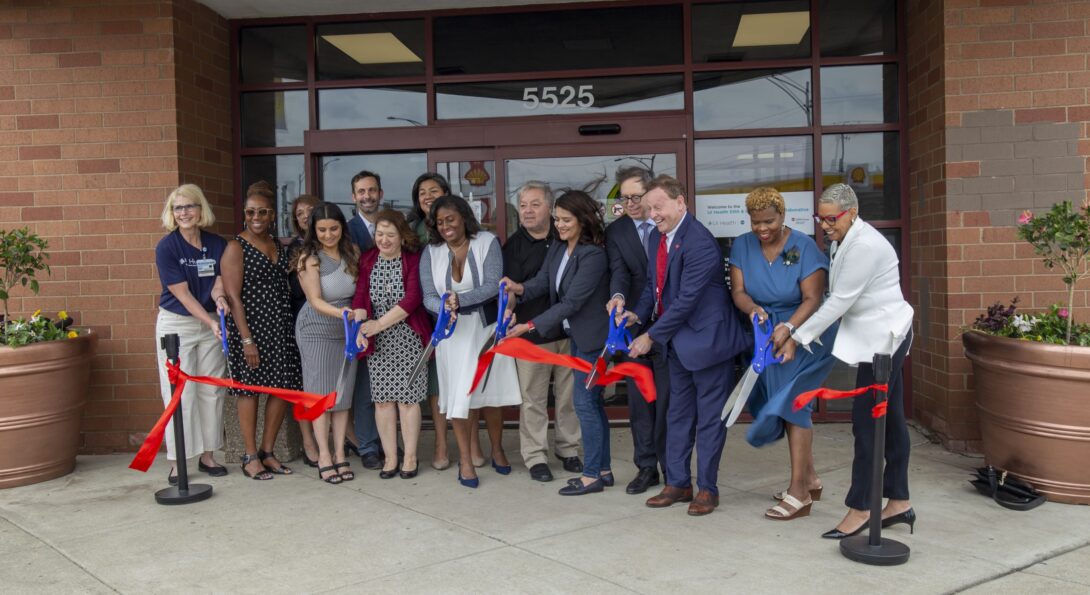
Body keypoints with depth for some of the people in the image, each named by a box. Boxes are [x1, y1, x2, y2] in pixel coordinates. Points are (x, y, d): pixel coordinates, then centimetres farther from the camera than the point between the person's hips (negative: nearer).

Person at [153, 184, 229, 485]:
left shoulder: (217, 244, 0)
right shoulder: (166, 247, -12)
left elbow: (218, 281, -4)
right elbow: (182, 293, -15)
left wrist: (219, 299, -27)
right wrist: (211, 322, -22)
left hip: (210, 323, 4)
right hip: (176, 324, -4)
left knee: (212, 391, 7)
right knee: (180, 393, -3)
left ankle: (207, 455, 18)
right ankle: (177, 461, 4)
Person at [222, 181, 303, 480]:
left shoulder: (280, 246, 13)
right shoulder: (236, 247, -5)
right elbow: (233, 296, -10)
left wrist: (289, 326, 8)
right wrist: (246, 339, -16)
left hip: (280, 326, 6)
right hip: (250, 325, -6)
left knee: (282, 388, 6)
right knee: (249, 388, 1)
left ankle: (267, 453, 19)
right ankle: (251, 457, 11)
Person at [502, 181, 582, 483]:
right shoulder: (514, 245, 1)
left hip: (568, 329, 2)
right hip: (531, 333, -2)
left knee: (569, 393, 10)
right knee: (533, 398, 3)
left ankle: (568, 448, 25)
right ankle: (535, 456, 14)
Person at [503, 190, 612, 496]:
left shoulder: (594, 255, -21)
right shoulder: (556, 250, 6)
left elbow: (571, 302, -24)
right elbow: (542, 281, -3)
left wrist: (530, 326, -26)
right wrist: (519, 288, -26)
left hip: (592, 337, -9)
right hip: (574, 334, 9)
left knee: (584, 402, -5)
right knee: (592, 402, 14)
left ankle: (591, 475, 6)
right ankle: (603, 469, 23)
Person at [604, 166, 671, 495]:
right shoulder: (615, 231, 4)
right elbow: (619, 271, -9)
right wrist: (618, 296, -32)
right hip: (634, 327, 2)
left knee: (668, 399, 4)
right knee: (639, 400, 8)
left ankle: (672, 468, 15)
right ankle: (646, 467, 18)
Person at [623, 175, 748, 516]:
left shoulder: (699, 242, -22)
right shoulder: (658, 236, 5)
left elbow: (687, 299, -24)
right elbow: (653, 284, 14)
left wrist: (651, 336, -20)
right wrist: (638, 314, -4)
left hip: (706, 338, -9)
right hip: (678, 342, 9)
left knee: (709, 416, 4)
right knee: (678, 414, 15)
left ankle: (707, 488, 16)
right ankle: (677, 483, 26)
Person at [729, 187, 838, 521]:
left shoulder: (804, 247, -15)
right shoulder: (742, 246, -2)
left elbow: (812, 299, -19)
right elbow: (738, 290, -8)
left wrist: (789, 328, -35)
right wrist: (753, 309, -30)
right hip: (767, 335, 5)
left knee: (792, 402, -12)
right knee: (791, 405, 13)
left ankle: (798, 493, -6)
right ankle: (810, 480, 28)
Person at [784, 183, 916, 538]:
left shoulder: (865, 246, -21)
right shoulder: (841, 240, 10)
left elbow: (840, 301, -22)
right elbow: (838, 298, 11)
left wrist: (797, 338, -17)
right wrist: (798, 333, 3)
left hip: (884, 336, -10)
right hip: (875, 336, 10)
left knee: (867, 420, -7)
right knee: (890, 419, 13)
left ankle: (859, 510, 0)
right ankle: (899, 502, 22)